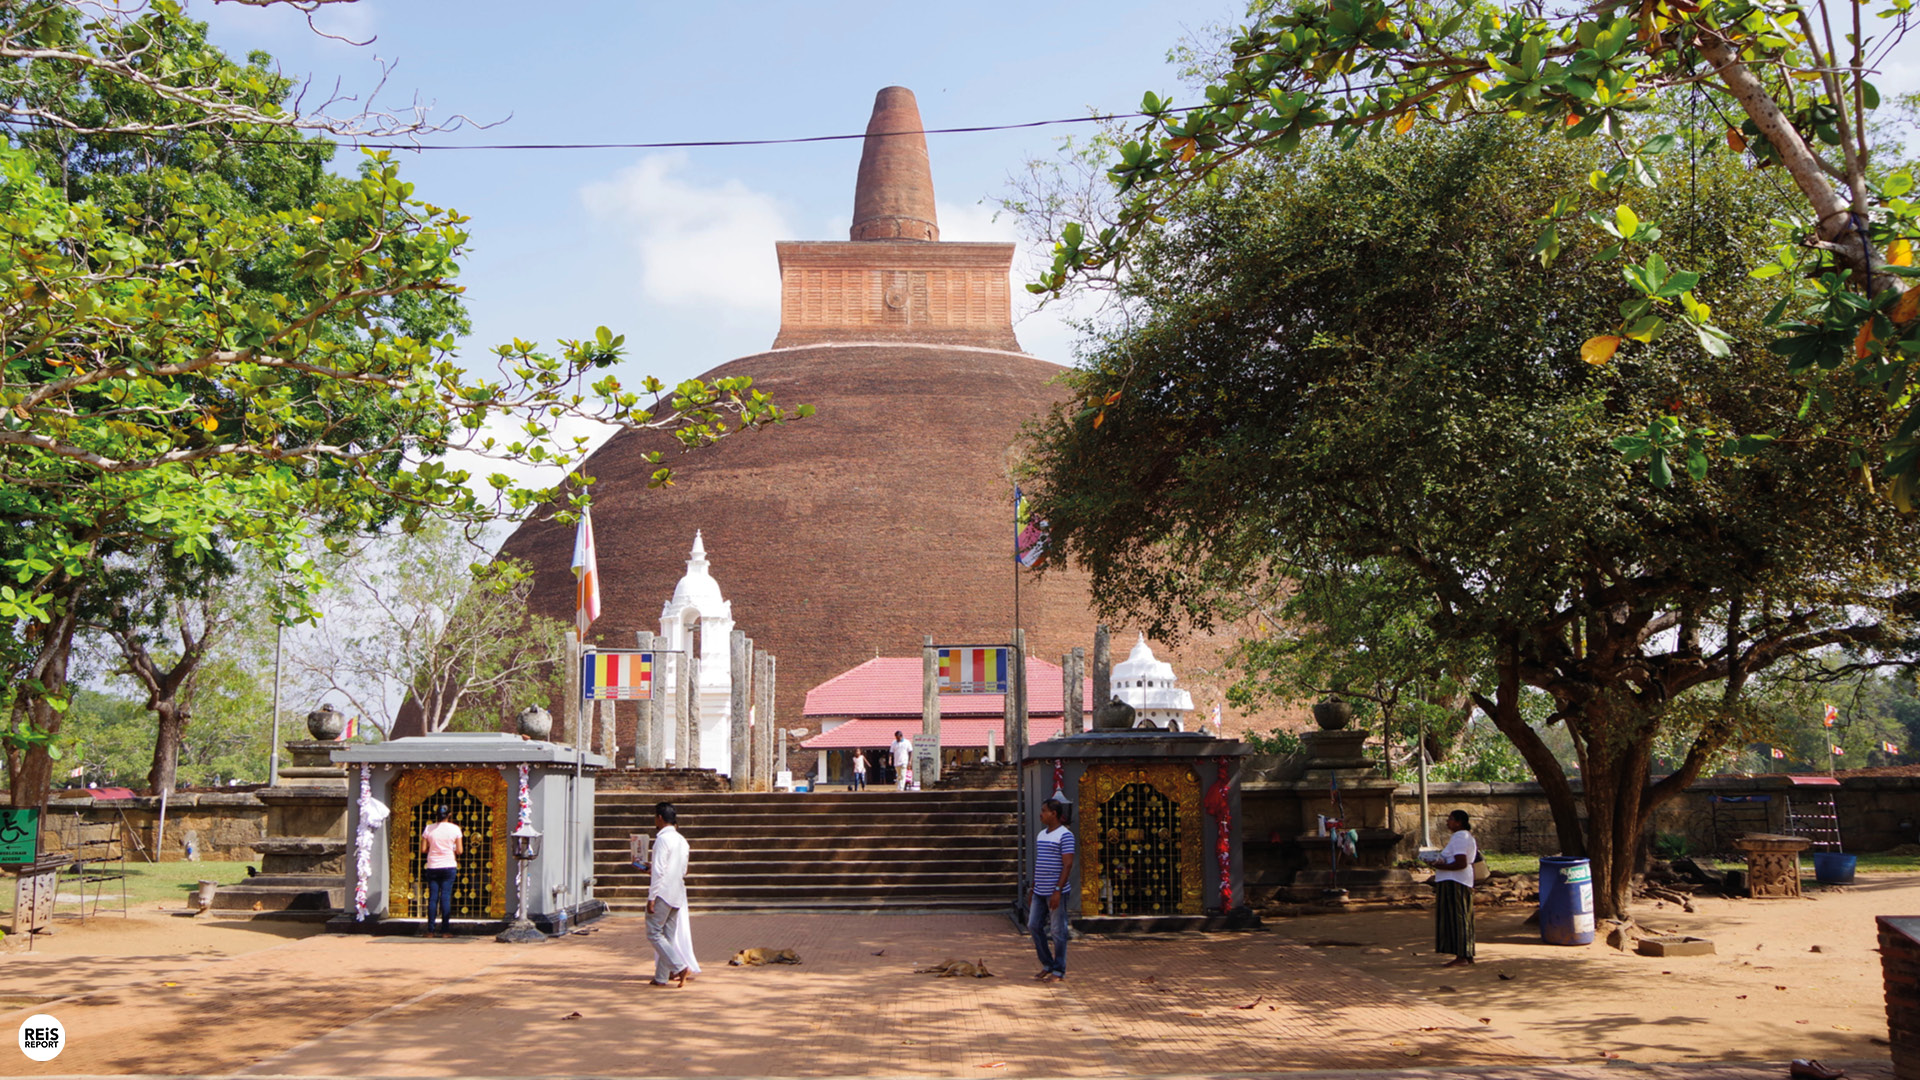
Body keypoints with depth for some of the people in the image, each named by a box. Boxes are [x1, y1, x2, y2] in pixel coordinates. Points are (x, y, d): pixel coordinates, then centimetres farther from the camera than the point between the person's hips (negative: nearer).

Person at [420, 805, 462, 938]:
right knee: (446, 897, -1)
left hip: (432, 867, 2)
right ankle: (445, 930, -3)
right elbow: (460, 850, -2)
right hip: (449, 866, -1)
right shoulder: (455, 829, -2)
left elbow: (423, 849, 2)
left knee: (432, 897, 4)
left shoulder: (428, 829, 2)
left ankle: (430, 930, 3)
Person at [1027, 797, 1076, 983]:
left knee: (1057, 931, -1)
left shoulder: (1065, 835, -11)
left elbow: (1068, 864, -16)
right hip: (1040, 891, 8)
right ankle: (1047, 965, 19)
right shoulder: (1041, 834, 15)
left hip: (1056, 892, -8)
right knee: (1034, 926, 7)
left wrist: (1058, 890, -21)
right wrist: (1033, 889, 20)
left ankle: (1059, 971, 7)